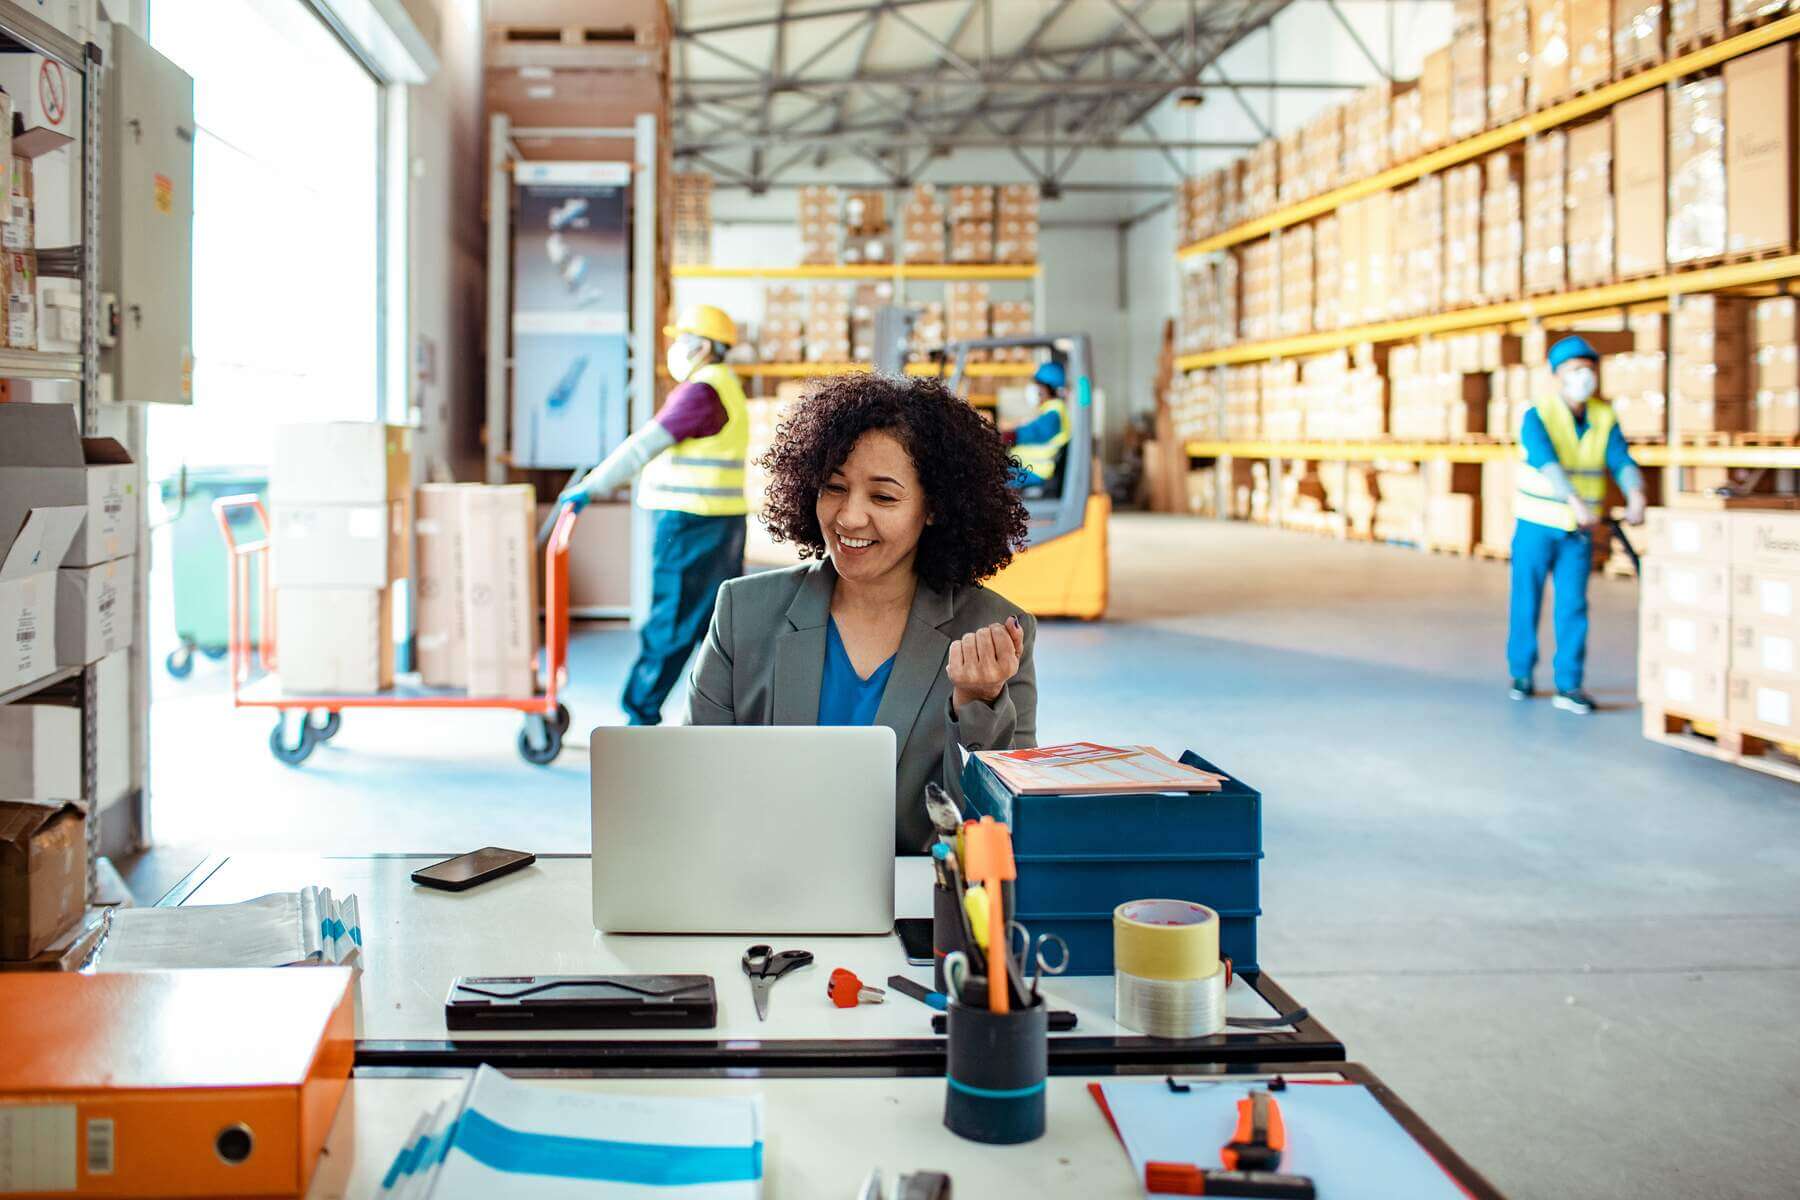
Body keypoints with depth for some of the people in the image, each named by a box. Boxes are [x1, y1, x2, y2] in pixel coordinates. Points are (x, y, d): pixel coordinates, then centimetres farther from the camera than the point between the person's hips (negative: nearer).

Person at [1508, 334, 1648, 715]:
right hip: (1536, 525, -3)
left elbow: (1622, 461, -16)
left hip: (1578, 530, 3)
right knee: (1526, 603, 6)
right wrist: (1577, 503, -46)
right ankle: (1522, 673, 24)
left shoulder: (1604, 418, -2)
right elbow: (1547, 464, -31)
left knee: (1573, 606, -2)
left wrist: (1635, 496, -37)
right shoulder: (1537, 417, -15)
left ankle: (1569, 686, 1)